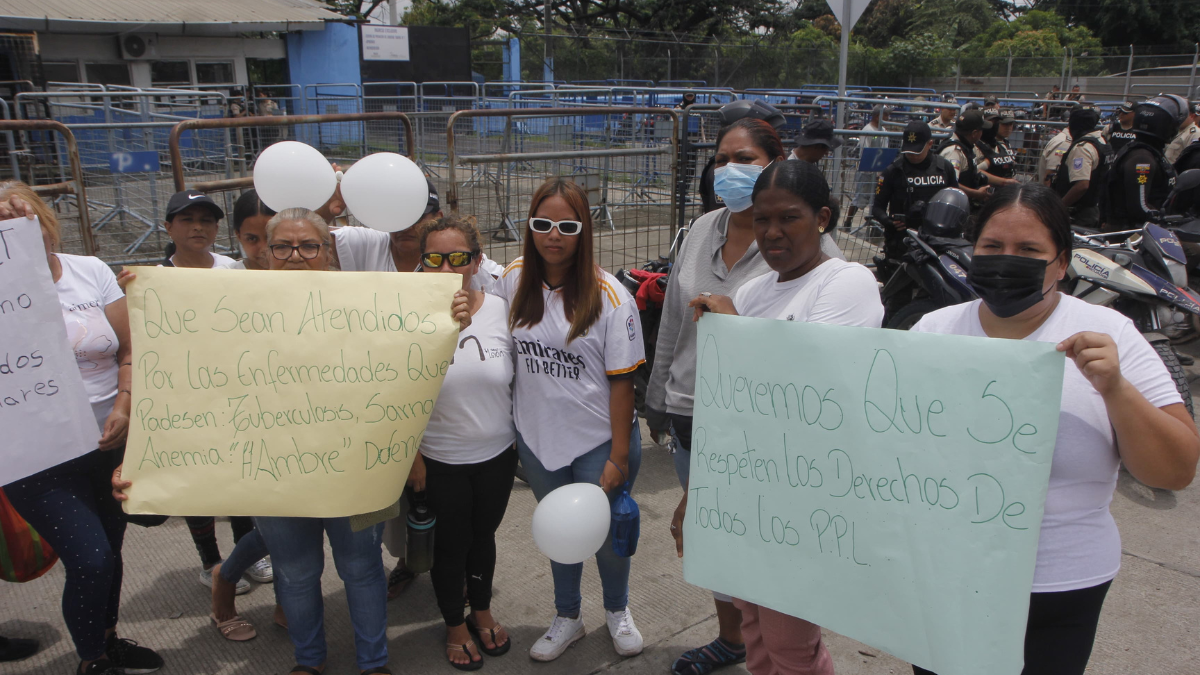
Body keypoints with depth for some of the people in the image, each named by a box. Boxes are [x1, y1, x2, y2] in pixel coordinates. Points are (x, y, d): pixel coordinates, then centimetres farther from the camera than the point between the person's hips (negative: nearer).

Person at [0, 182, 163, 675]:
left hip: (109, 446, 4)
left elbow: (129, 352, 3)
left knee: (110, 550, 18)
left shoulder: (92, 272, 2)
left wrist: (122, 409, -10)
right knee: (91, 561, -7)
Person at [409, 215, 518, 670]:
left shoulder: (500, 309, -9)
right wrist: (412, 457, -7)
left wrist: (520, 438, 7)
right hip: (441, 461, -2)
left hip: (497, 454, 3)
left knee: (484, 534, 21)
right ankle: (455, 626, 40)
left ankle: (482, 612, 47)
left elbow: (516, 381, 3)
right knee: (452, 543, 14)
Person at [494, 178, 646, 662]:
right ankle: (567, 618, 45)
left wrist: (619, 456, -13)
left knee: (606, 533, 12)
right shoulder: (513, 281, -4)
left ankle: (617, 610, 43)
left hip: (598, 441, -3)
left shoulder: (608, 295, -15)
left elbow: (621, 381, -13)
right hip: (536, 439, 3)